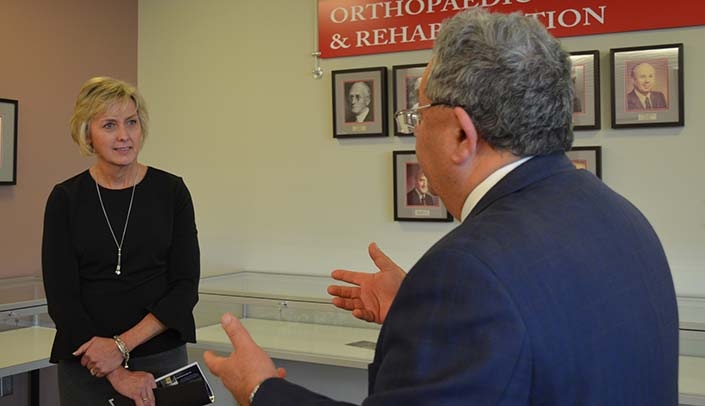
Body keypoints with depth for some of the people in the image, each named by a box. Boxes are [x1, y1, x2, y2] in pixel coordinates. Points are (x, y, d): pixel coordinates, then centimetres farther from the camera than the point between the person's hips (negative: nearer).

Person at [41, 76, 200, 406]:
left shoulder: (171, 191, -2)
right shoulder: (66, 198, -3)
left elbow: (185, 285, -6)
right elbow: (61, 295, -7)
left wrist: (123, 344, -16)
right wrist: (117, 375, -14)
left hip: (161, 359, 0)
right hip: (86, 365, 0)